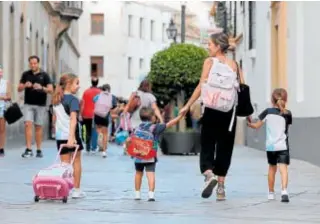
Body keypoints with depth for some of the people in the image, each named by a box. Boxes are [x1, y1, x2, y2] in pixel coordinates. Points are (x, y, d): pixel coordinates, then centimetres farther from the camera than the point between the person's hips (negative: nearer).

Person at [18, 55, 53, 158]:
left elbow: (51, 90, -6)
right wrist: (25, 85, -14)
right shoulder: (26, 74, 5)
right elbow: (19, 89, 7)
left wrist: (41, 88, -25)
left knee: (38, 127, 5)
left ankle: (39, 150, 12)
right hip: (28, 104, 1)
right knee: (28, 124, -11)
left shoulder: (44, 75, -1)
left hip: (40, 105, -1)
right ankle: (28, 149, -12)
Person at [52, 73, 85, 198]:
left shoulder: (56, 100, 10)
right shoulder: (73, 100, -12)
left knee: (64, 163, 7)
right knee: (76, 162, 10)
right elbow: (73, 119, -23)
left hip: (60, 135, 5)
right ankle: (76, 190, 14)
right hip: (72, 134, -5)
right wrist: (71, 137, -30)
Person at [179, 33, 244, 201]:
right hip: (229, 111, 3)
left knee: (207, 146, 5)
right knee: (224, 148, 9)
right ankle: (221, 187, 7)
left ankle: (209, 174, -22)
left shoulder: (210, 61, 0)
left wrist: (187, 106, -5)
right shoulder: (233, 64, 8)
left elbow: (202, 86, -7)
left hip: (211, 110, -3)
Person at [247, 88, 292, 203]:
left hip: (270, 146, 2)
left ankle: (271, 193, 27)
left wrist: (249, 123, 17)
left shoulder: (268, 112, -1)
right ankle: (284, 190, -32)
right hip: (282, 146, -2)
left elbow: (257, 126, -1)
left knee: (272, 168, 18)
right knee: (283, 168, -11)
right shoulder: (287, 114, -1)